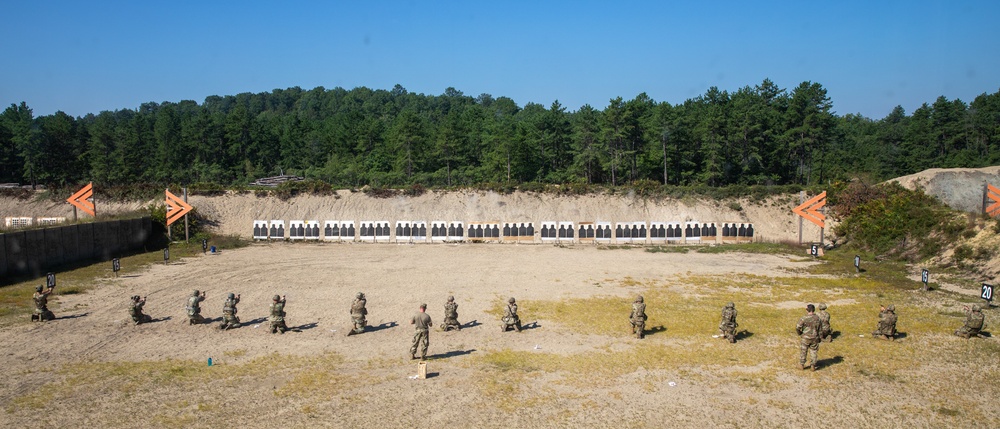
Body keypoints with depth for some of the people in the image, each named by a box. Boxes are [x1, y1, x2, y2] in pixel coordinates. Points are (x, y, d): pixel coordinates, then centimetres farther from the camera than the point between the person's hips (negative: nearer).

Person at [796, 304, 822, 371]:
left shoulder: (804, 318, -18)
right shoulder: (817, 318, -5)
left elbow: (797, 328, -17)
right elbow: (820, 325, 11)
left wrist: (800, 333, 3)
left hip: (805, 338, -3)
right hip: (815, 338, 3)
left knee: (803, 351, 12)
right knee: (813, 351, 15)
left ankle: (802, 365, 23)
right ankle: (813, 366, 18)